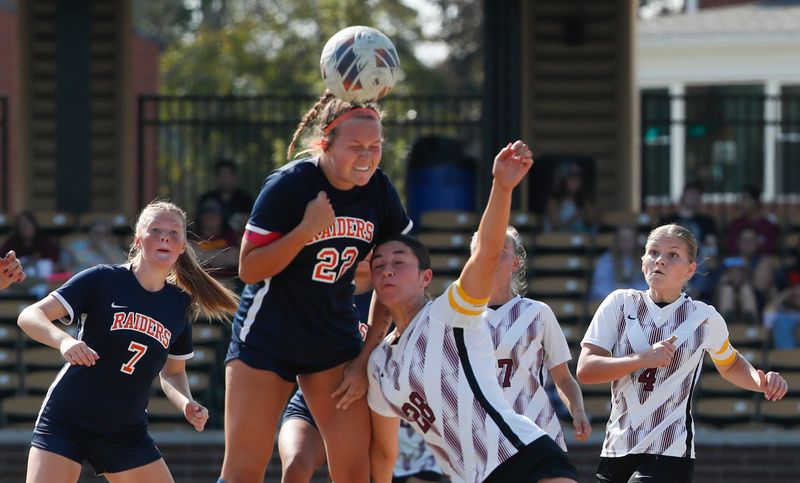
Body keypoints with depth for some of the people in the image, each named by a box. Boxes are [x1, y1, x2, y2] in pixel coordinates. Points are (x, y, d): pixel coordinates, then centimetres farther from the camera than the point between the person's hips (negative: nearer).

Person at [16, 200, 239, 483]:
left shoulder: (181, 304, 5)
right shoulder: (103, 280, -8)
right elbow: (29, 317, -12)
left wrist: (186, 404, -3)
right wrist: (64, 341, -33)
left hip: (127, 435, 5)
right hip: (67, 423, -5)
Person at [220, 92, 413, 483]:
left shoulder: (379, 191, -3)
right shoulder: (288, 185, -17)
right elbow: (249, 269, -15)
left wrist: (367, 356, 2)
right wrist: (307, 229, -27)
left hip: (335, 340, 4)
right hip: (267, 336, -4)